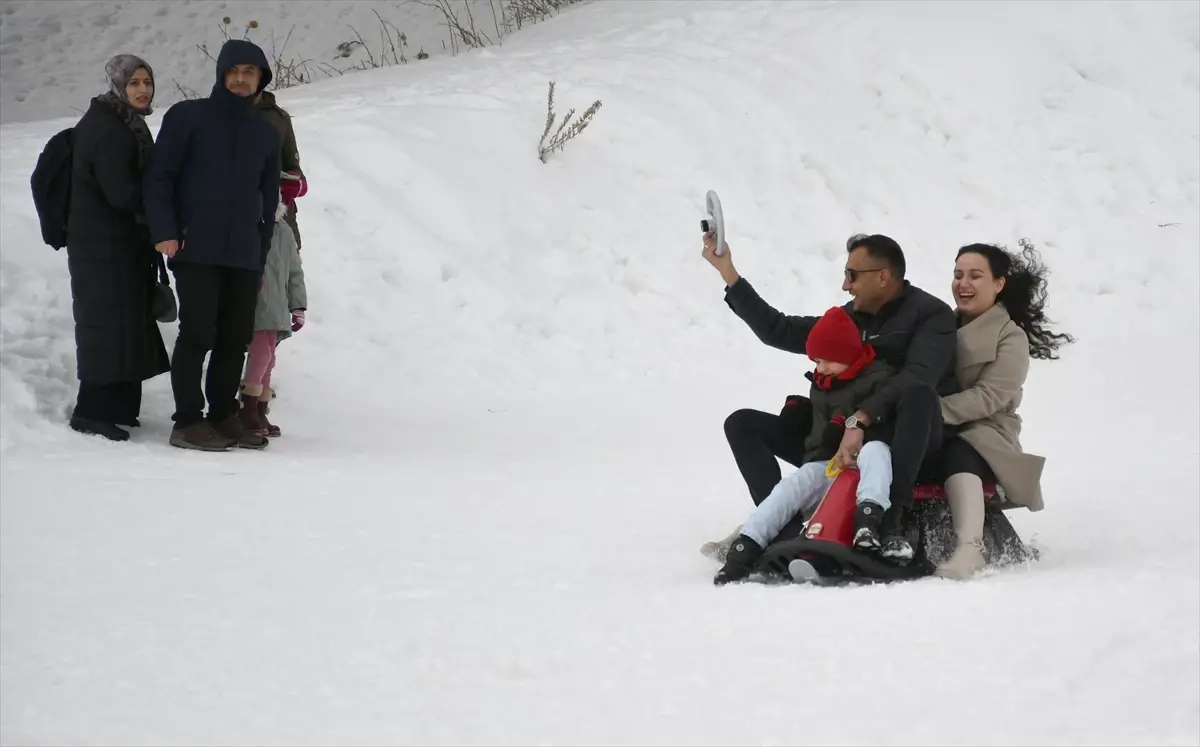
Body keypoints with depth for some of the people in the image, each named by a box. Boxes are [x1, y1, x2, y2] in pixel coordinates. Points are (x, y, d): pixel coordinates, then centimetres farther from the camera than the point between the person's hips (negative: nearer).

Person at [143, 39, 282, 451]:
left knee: (236, 339, 4)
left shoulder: (266, 134, 17)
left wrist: (261, 257, 13)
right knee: (197, 333, -8)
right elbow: (159, 178, -2)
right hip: (196, 250, -5)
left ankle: (223, 417, 12)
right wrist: (165, 232, -13)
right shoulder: (187, 117, 3)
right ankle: (188, 422, -4)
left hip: (245, 256, 5)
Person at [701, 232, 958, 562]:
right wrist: (728, 272, 14)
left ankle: (889, 525, -44)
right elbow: (778, 331, 18)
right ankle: (784, 526, -24)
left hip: (907, 441, -7)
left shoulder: (931, 315, -6)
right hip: (846, 438, 7)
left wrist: (862, 418, -36)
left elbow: (917, 378, -24)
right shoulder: (850, 319, 14)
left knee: (917, 393, -39)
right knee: (743, 424, 0)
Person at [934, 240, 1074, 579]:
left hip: (986, 431, -5)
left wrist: (934, 410, -25)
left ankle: (969, 549, -54)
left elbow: (989, 396, -13)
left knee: (959, 456, -38)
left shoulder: (1011, 338, 2)